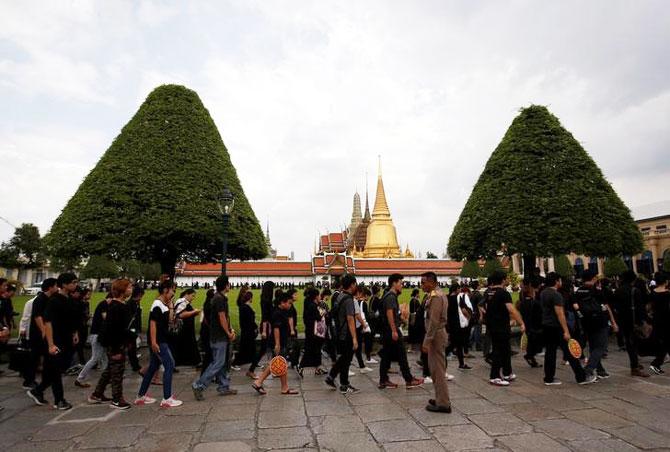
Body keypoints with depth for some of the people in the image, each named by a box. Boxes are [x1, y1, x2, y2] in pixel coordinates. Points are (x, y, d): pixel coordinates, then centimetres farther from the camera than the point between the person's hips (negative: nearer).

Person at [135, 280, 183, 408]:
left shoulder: (164, 305, 13)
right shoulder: (157, 305, -15)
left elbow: (170, 320, 12)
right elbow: (152, 323, -19)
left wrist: (170, 306, 4)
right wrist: (153, 342, -22)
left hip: (161, 341, 9)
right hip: (158, 342, -9)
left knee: (153, 367, 16)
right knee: (169, 365, -8)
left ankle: (141, 396, 26)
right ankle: (167, 399, -4)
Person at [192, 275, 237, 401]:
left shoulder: (220, 297, 14)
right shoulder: (220, 298, -18)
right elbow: (222, 318, -19)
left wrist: (230, 329, 7)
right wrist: (229, 333, -10)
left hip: (220, 336, 10)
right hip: (219, 337, -10)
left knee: (222, 362, 13)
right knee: (218, 363, -6)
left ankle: (224, 387, 20)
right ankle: (199, 385, -2)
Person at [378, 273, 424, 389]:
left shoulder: (389, 296, 16)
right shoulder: (391, 296, -15)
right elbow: (389, 313, -23)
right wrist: (394, 331, -25)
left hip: (387, 331, 10)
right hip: (392, 330, -10)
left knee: (386, 356, 10)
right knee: (402, 356, -1)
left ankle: (383, 381, 14)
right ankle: (409, 380, 8)